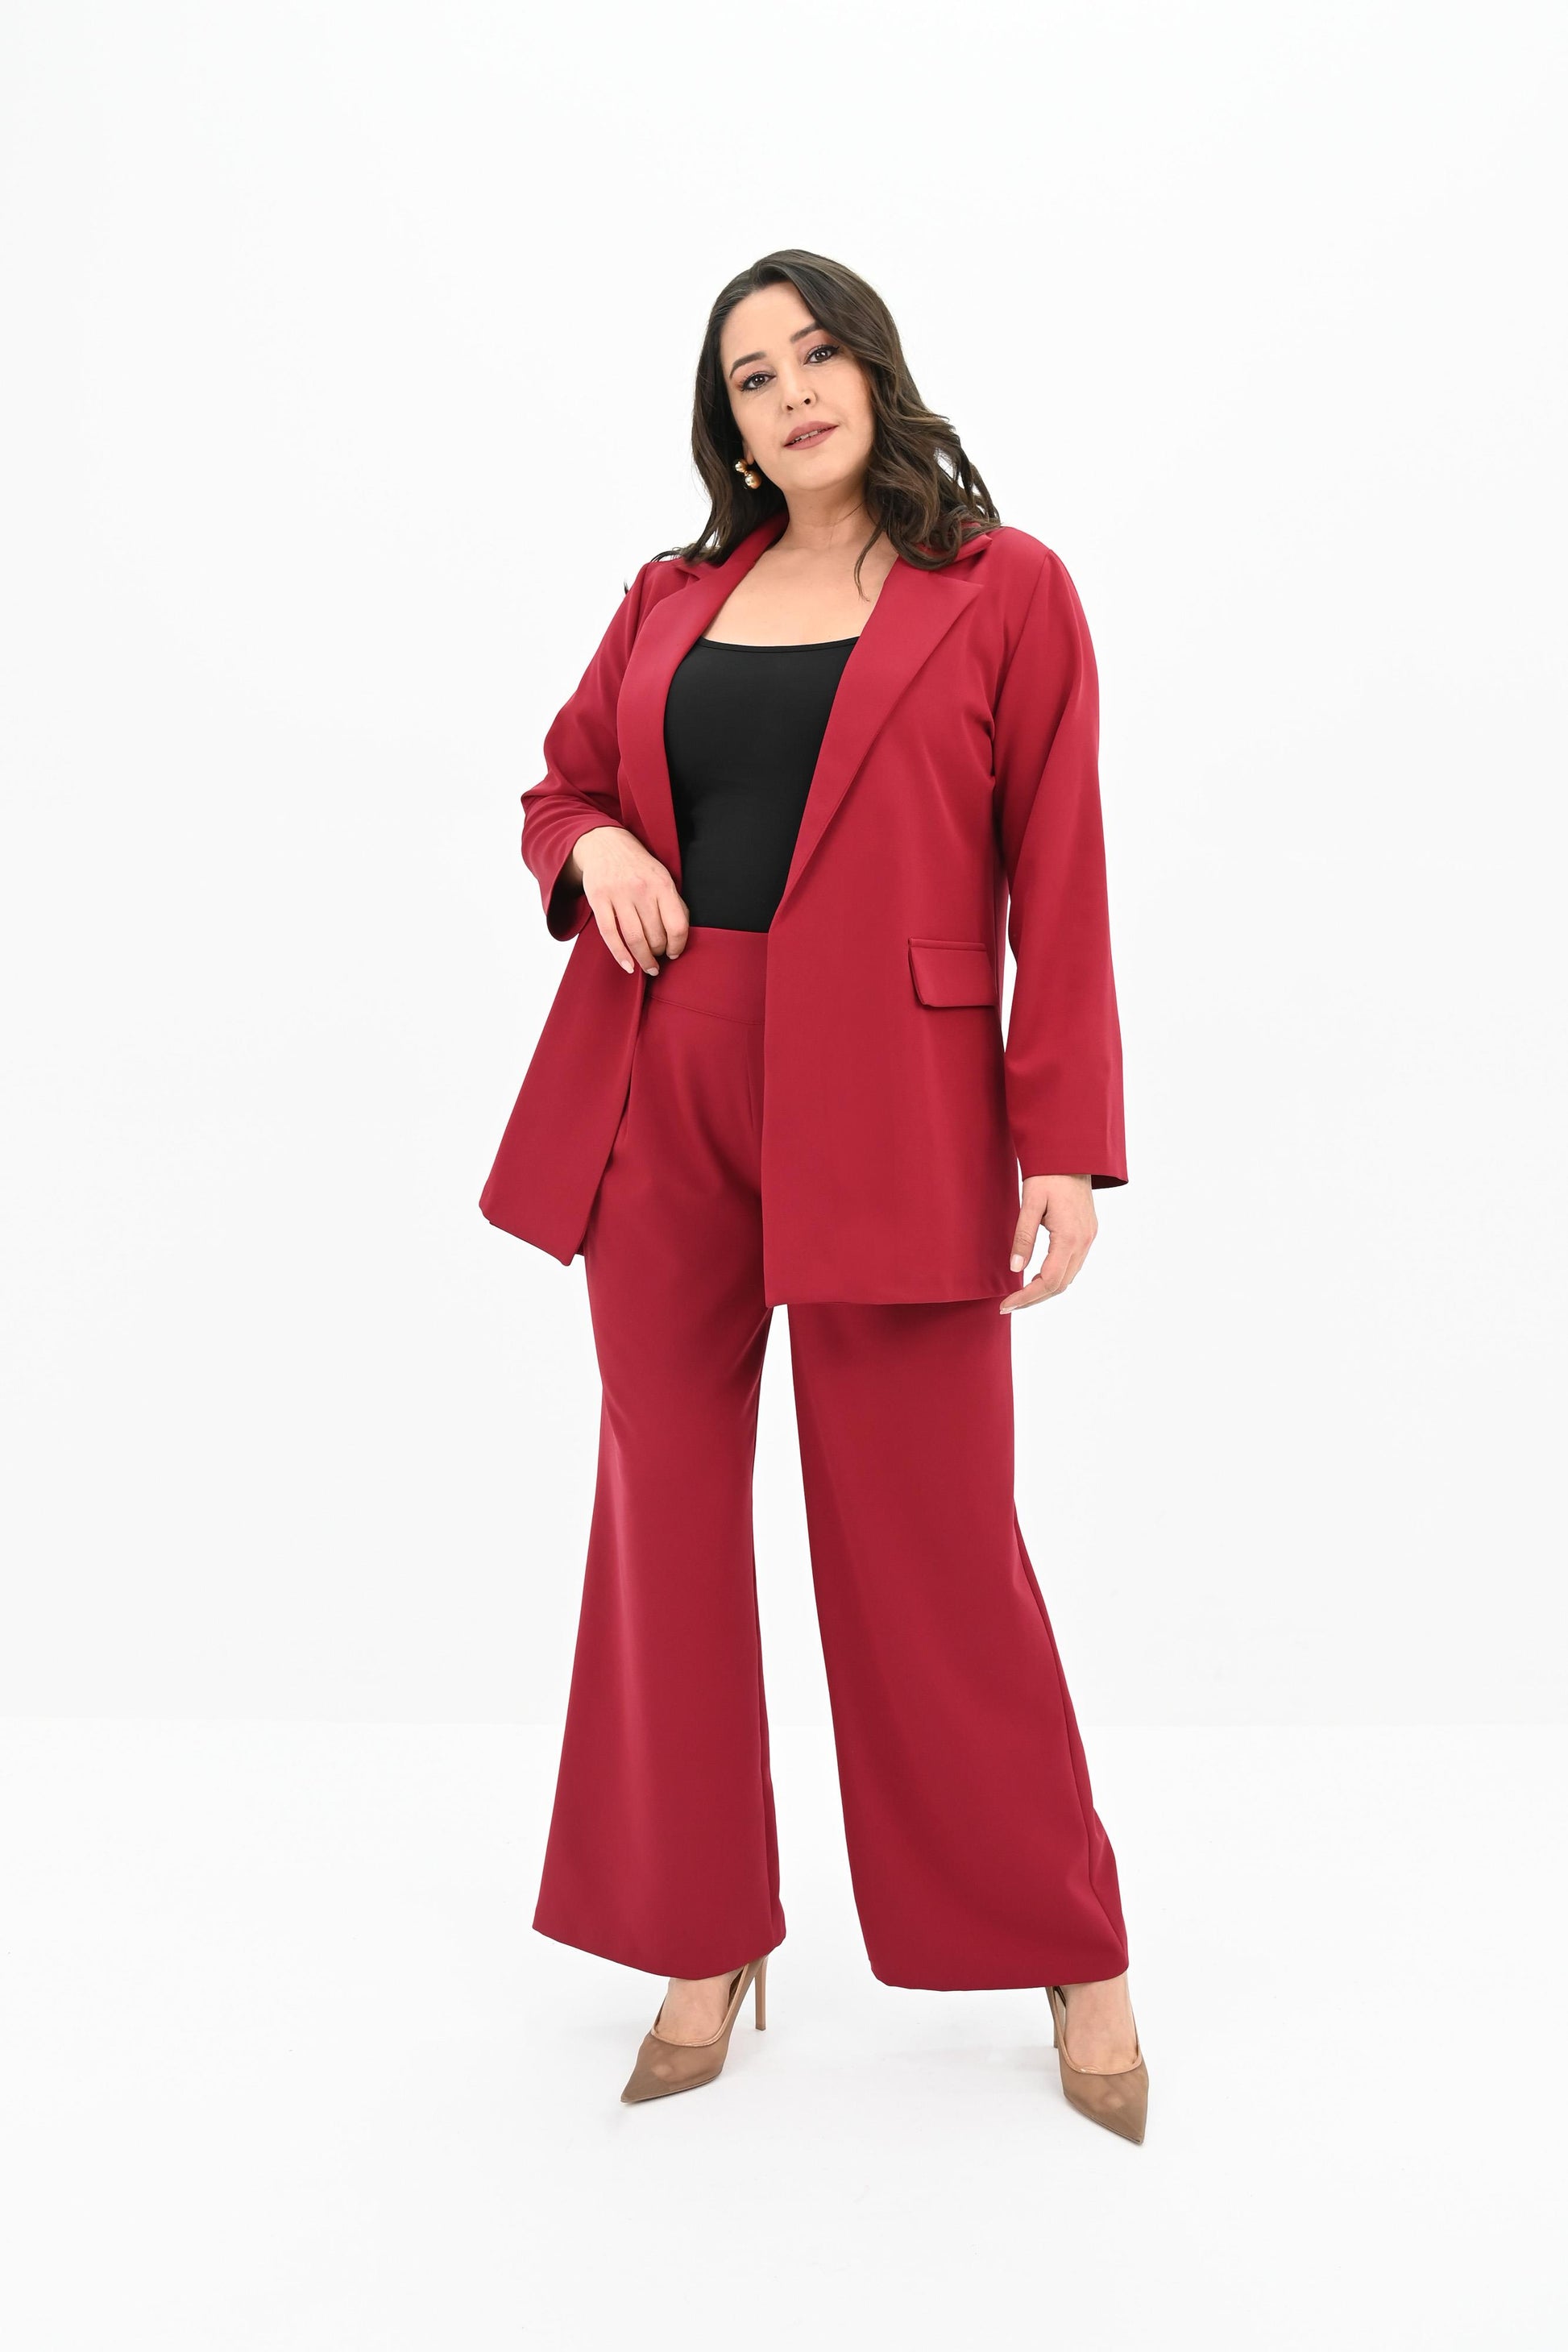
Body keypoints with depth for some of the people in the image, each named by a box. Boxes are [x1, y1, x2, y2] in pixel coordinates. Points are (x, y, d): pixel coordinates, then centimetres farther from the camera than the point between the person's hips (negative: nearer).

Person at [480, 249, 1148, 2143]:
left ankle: (1067, 1952, 21)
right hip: (661, 1089, 5)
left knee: (931, 1535, 0)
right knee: (666, 1508, 8)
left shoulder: (1004, 594, 3)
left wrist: (1065, 1141, -9)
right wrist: (594, 850, -1)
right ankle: (704, 1938, 25)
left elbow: (1057, 879, -2)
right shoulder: (671, 600, 14)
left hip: (889, 1110, -4)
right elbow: (558, 783, 24)